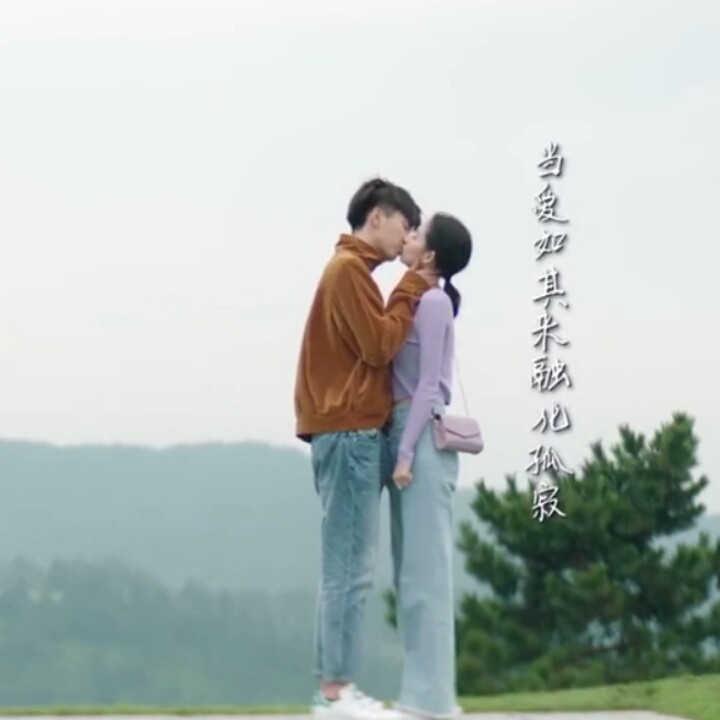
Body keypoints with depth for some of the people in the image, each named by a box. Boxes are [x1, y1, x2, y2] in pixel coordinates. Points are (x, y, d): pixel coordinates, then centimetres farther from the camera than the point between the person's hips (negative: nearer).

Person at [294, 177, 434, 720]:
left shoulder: (350, 269, 21)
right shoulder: (348, 269, -9)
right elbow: (381, 345, -14)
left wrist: (412, 291, 7)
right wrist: (412, 288, -7)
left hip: (352, 432, 10)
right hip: (350, 433, -10)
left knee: (347, 568, 9)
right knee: (351, 568, -10)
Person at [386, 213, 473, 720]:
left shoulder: (433, 302, -10)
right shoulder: (421, 301, 16)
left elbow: (429, 387, -14)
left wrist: (407, 453, -16)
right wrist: (402, 450, 15)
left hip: (424, 441, -9)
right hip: (408, 436, 9)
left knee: (426, 569, -8)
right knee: (413, 571, 9)